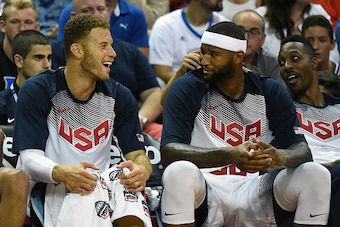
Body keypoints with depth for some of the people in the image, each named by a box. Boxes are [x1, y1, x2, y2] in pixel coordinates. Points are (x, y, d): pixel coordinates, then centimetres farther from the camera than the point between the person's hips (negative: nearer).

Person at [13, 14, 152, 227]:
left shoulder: (119, 96, 10)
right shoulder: (37, 91, -3)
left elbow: (137, 154, 9)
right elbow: (30, 157, -8)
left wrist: (141, 170, -19)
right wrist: (62, 173, -32)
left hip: (103, 186, 3)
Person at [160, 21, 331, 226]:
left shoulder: (271, 92, 7)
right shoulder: (187, 88, -1)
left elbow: (302, 150, 0)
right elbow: (169, 150, -14)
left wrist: (279, 157, -27)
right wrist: (230, 155, -30)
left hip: (257, 195, 3)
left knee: (316, 173, -20)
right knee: (179, 172, -35)